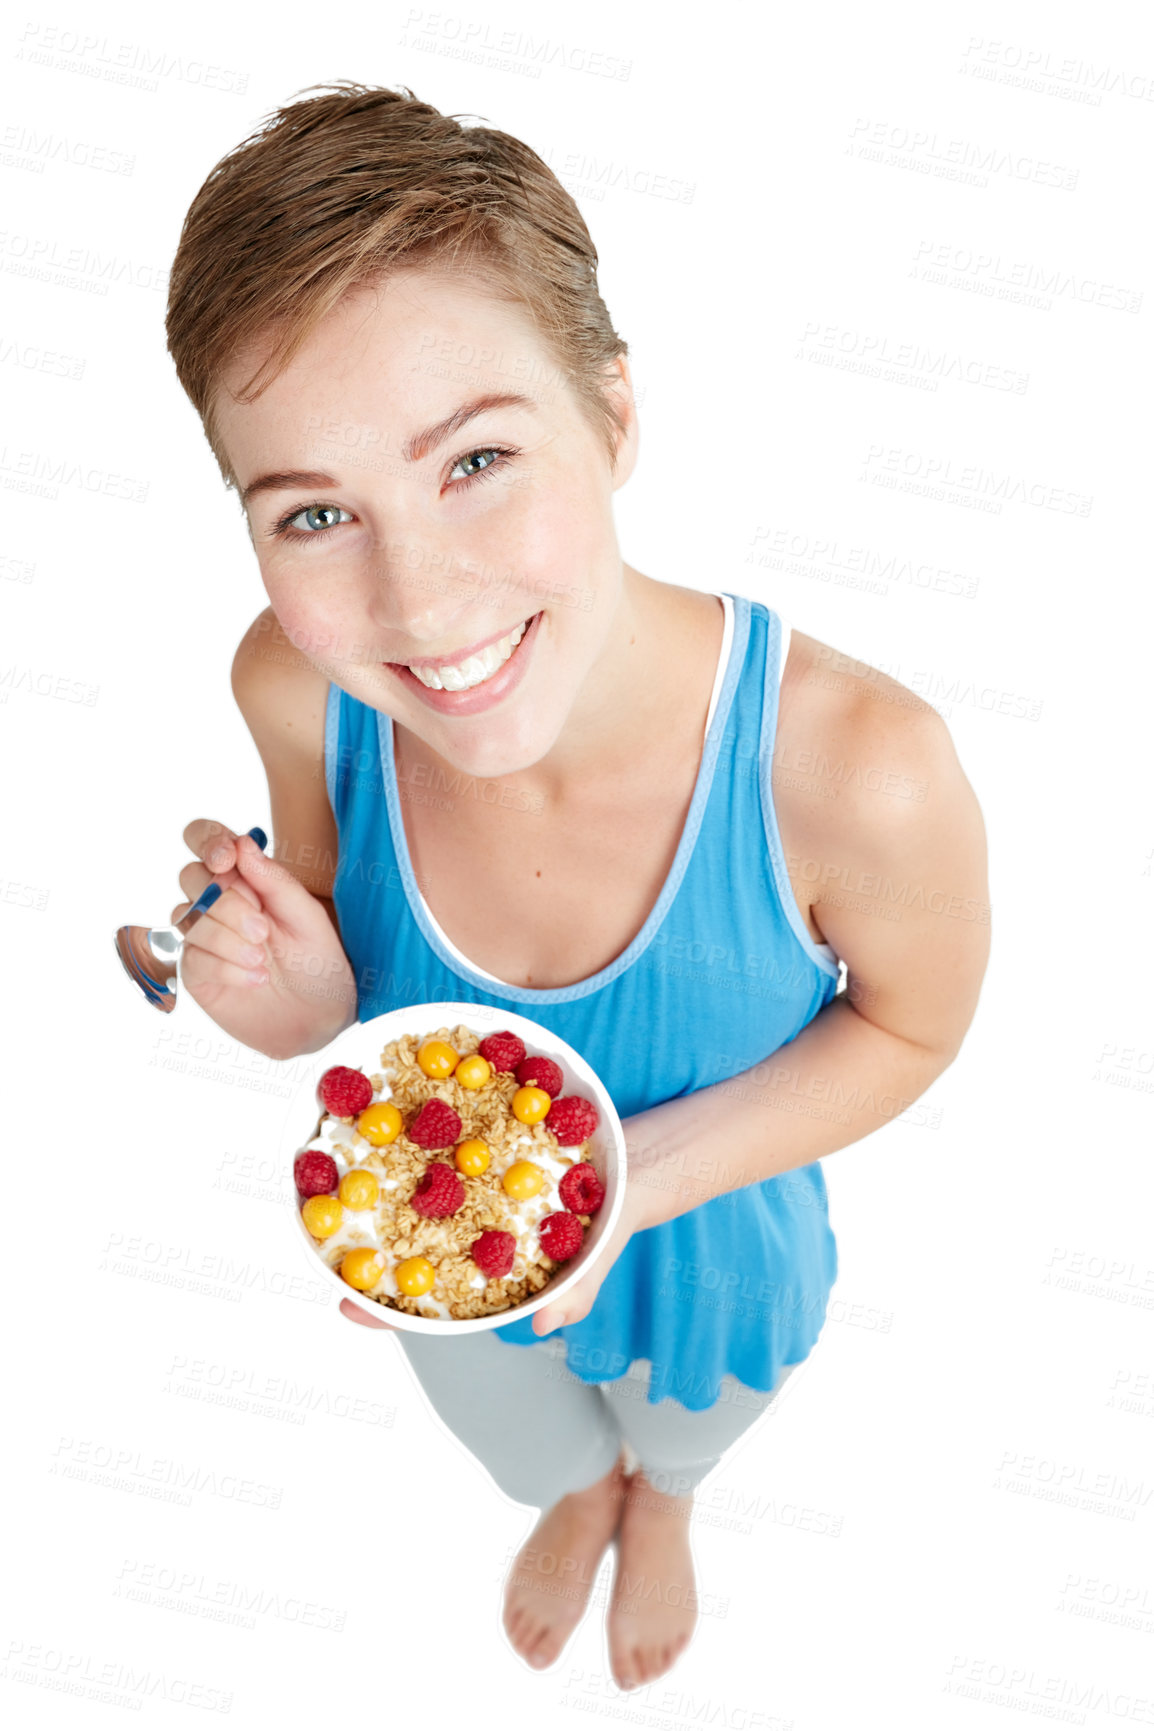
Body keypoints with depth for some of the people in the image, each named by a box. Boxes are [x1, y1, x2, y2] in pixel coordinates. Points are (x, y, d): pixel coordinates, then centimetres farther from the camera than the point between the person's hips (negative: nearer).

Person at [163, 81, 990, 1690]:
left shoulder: (857, 768, -41)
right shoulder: (299, 689, -31)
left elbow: (911, 1025, -19)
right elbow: (339, 918, -9)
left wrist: (640, 1176, -33)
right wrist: (300, 990, -34)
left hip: (708, 1262, -1)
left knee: (679, 1433, 38)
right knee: (536, 1452, 38)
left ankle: (660, 1498, 77)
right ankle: (579, 1495, 77)